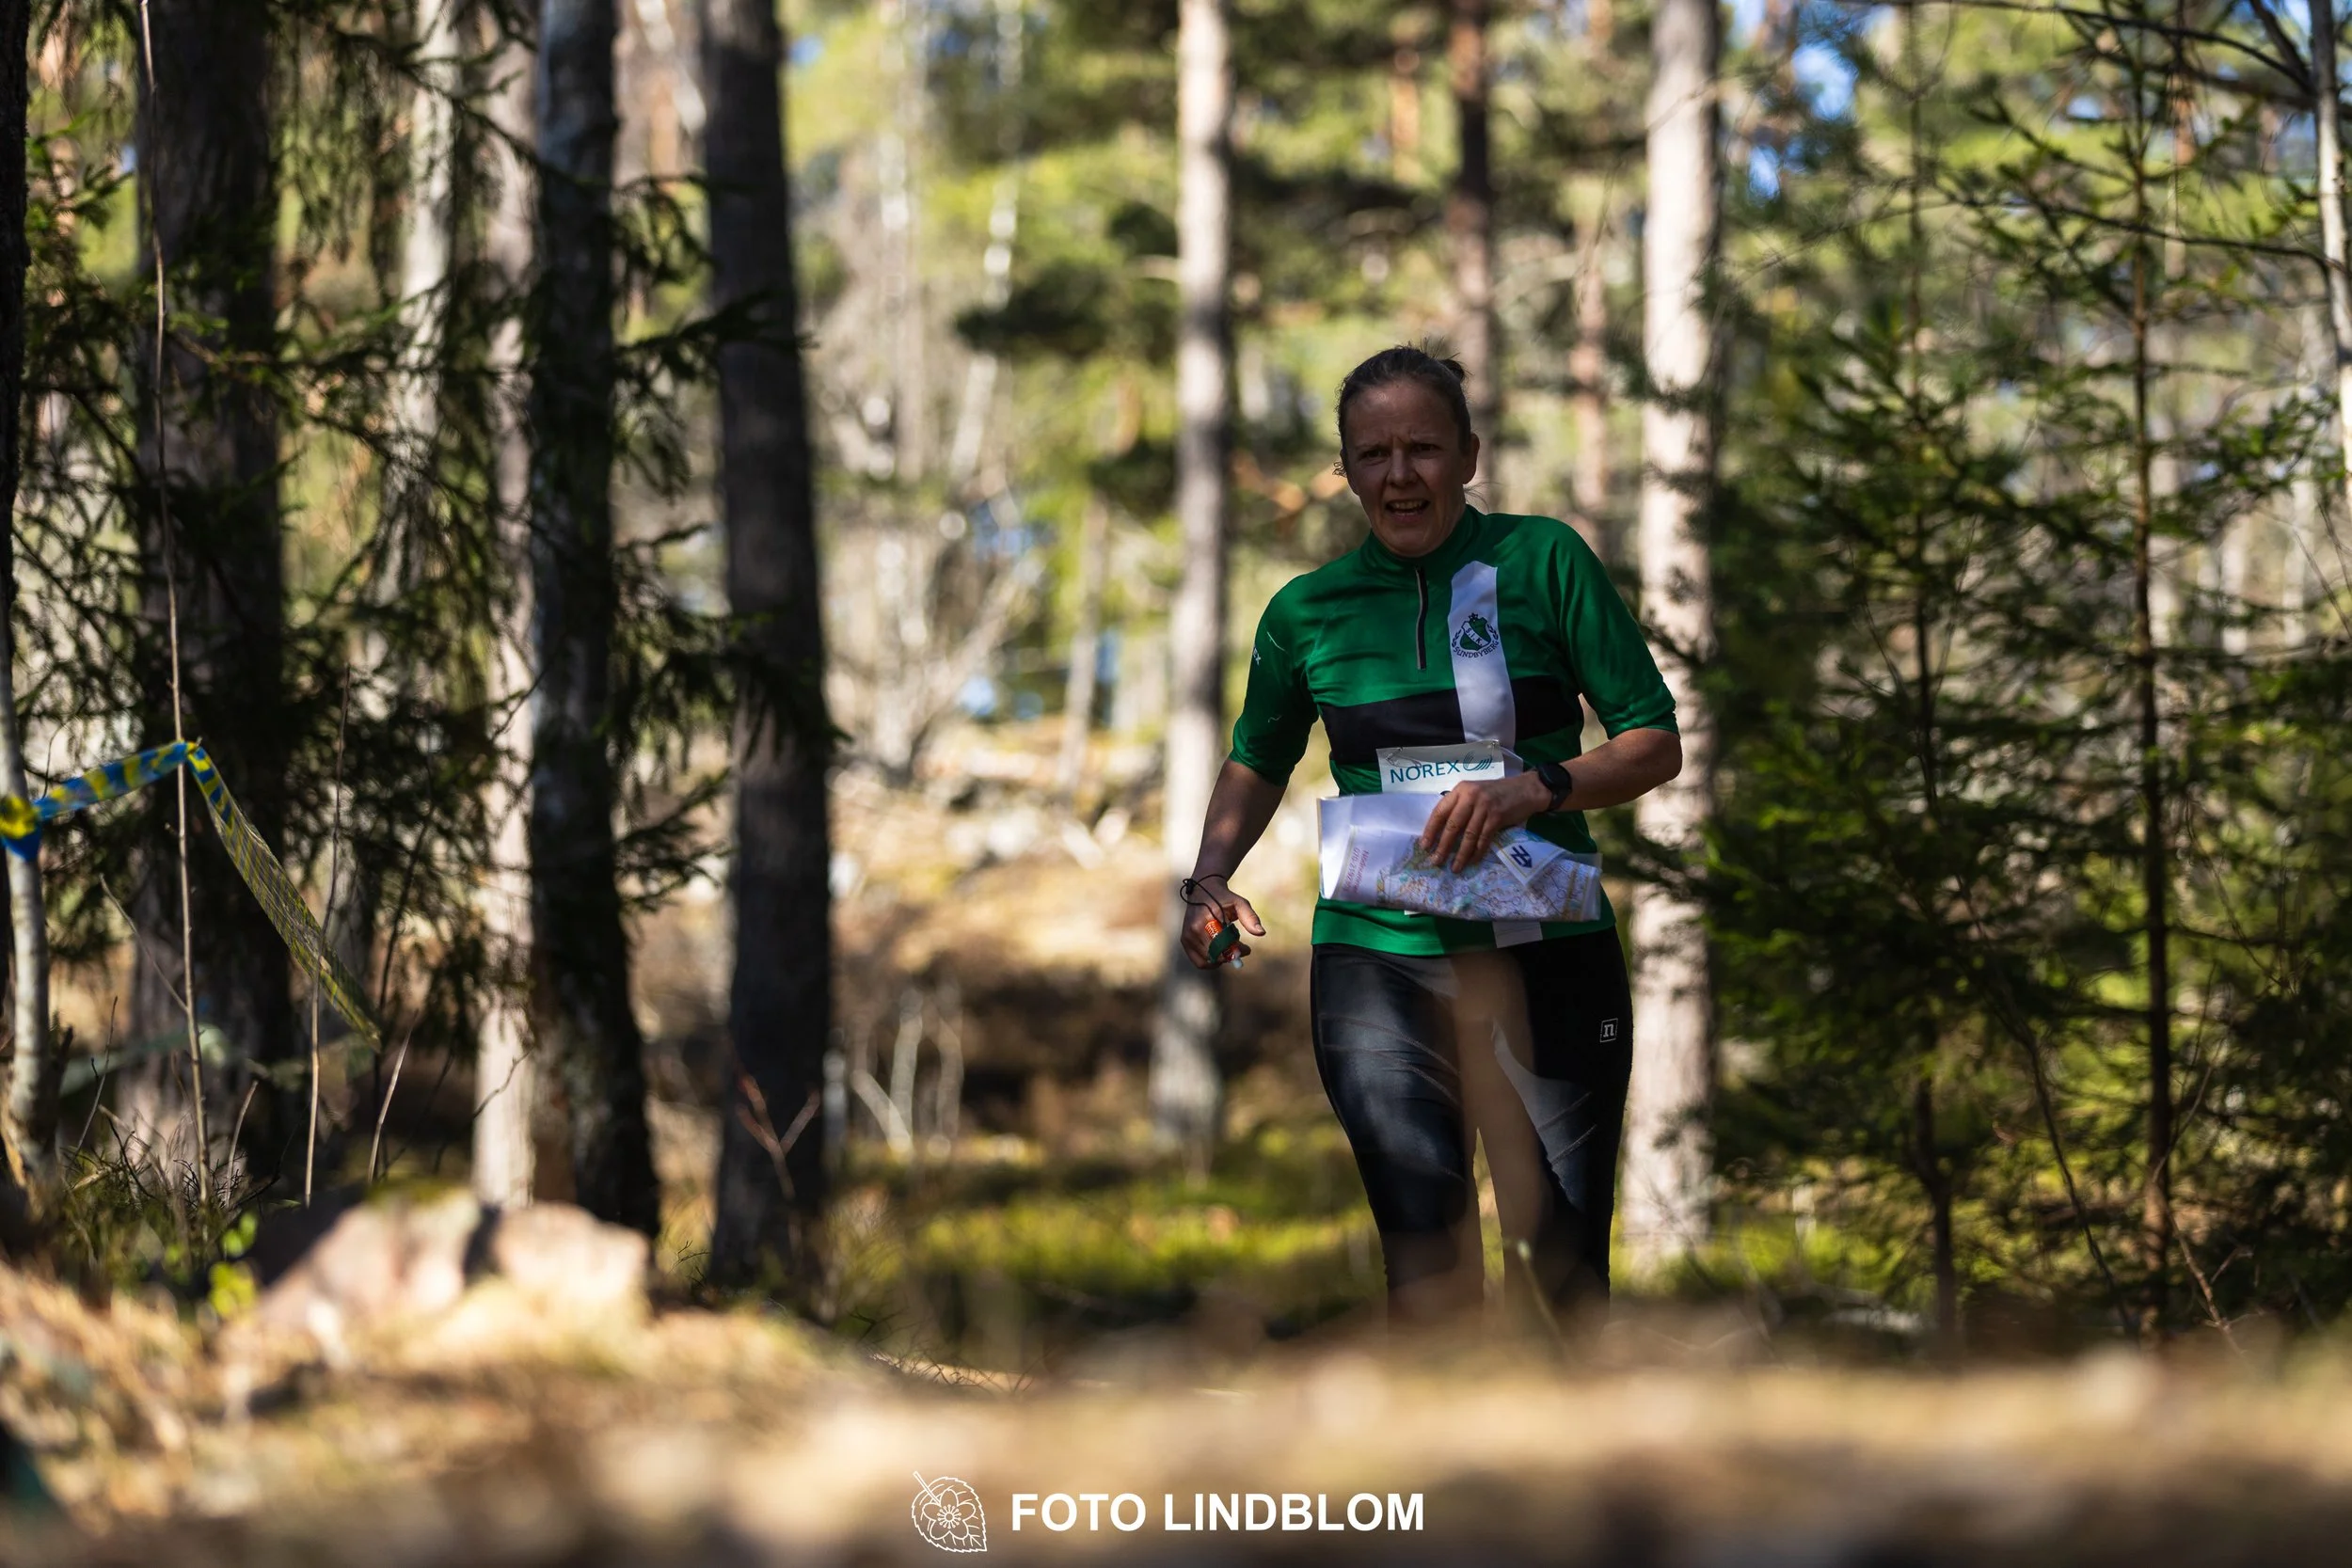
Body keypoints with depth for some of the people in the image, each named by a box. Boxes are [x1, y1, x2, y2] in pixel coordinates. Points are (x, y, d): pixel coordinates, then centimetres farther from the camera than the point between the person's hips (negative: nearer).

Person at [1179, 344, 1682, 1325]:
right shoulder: (1309, 610, 9)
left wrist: (1533, 788, -16)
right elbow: (1257, 765, 25)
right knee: (1426, 1257, -12)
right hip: (1379, 960, 1)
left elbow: (1655, 744, 1)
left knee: (1562, 1269, -3)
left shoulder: (1544, 562, 1)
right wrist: (1209, 879, 7)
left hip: (1546, 956, -1)